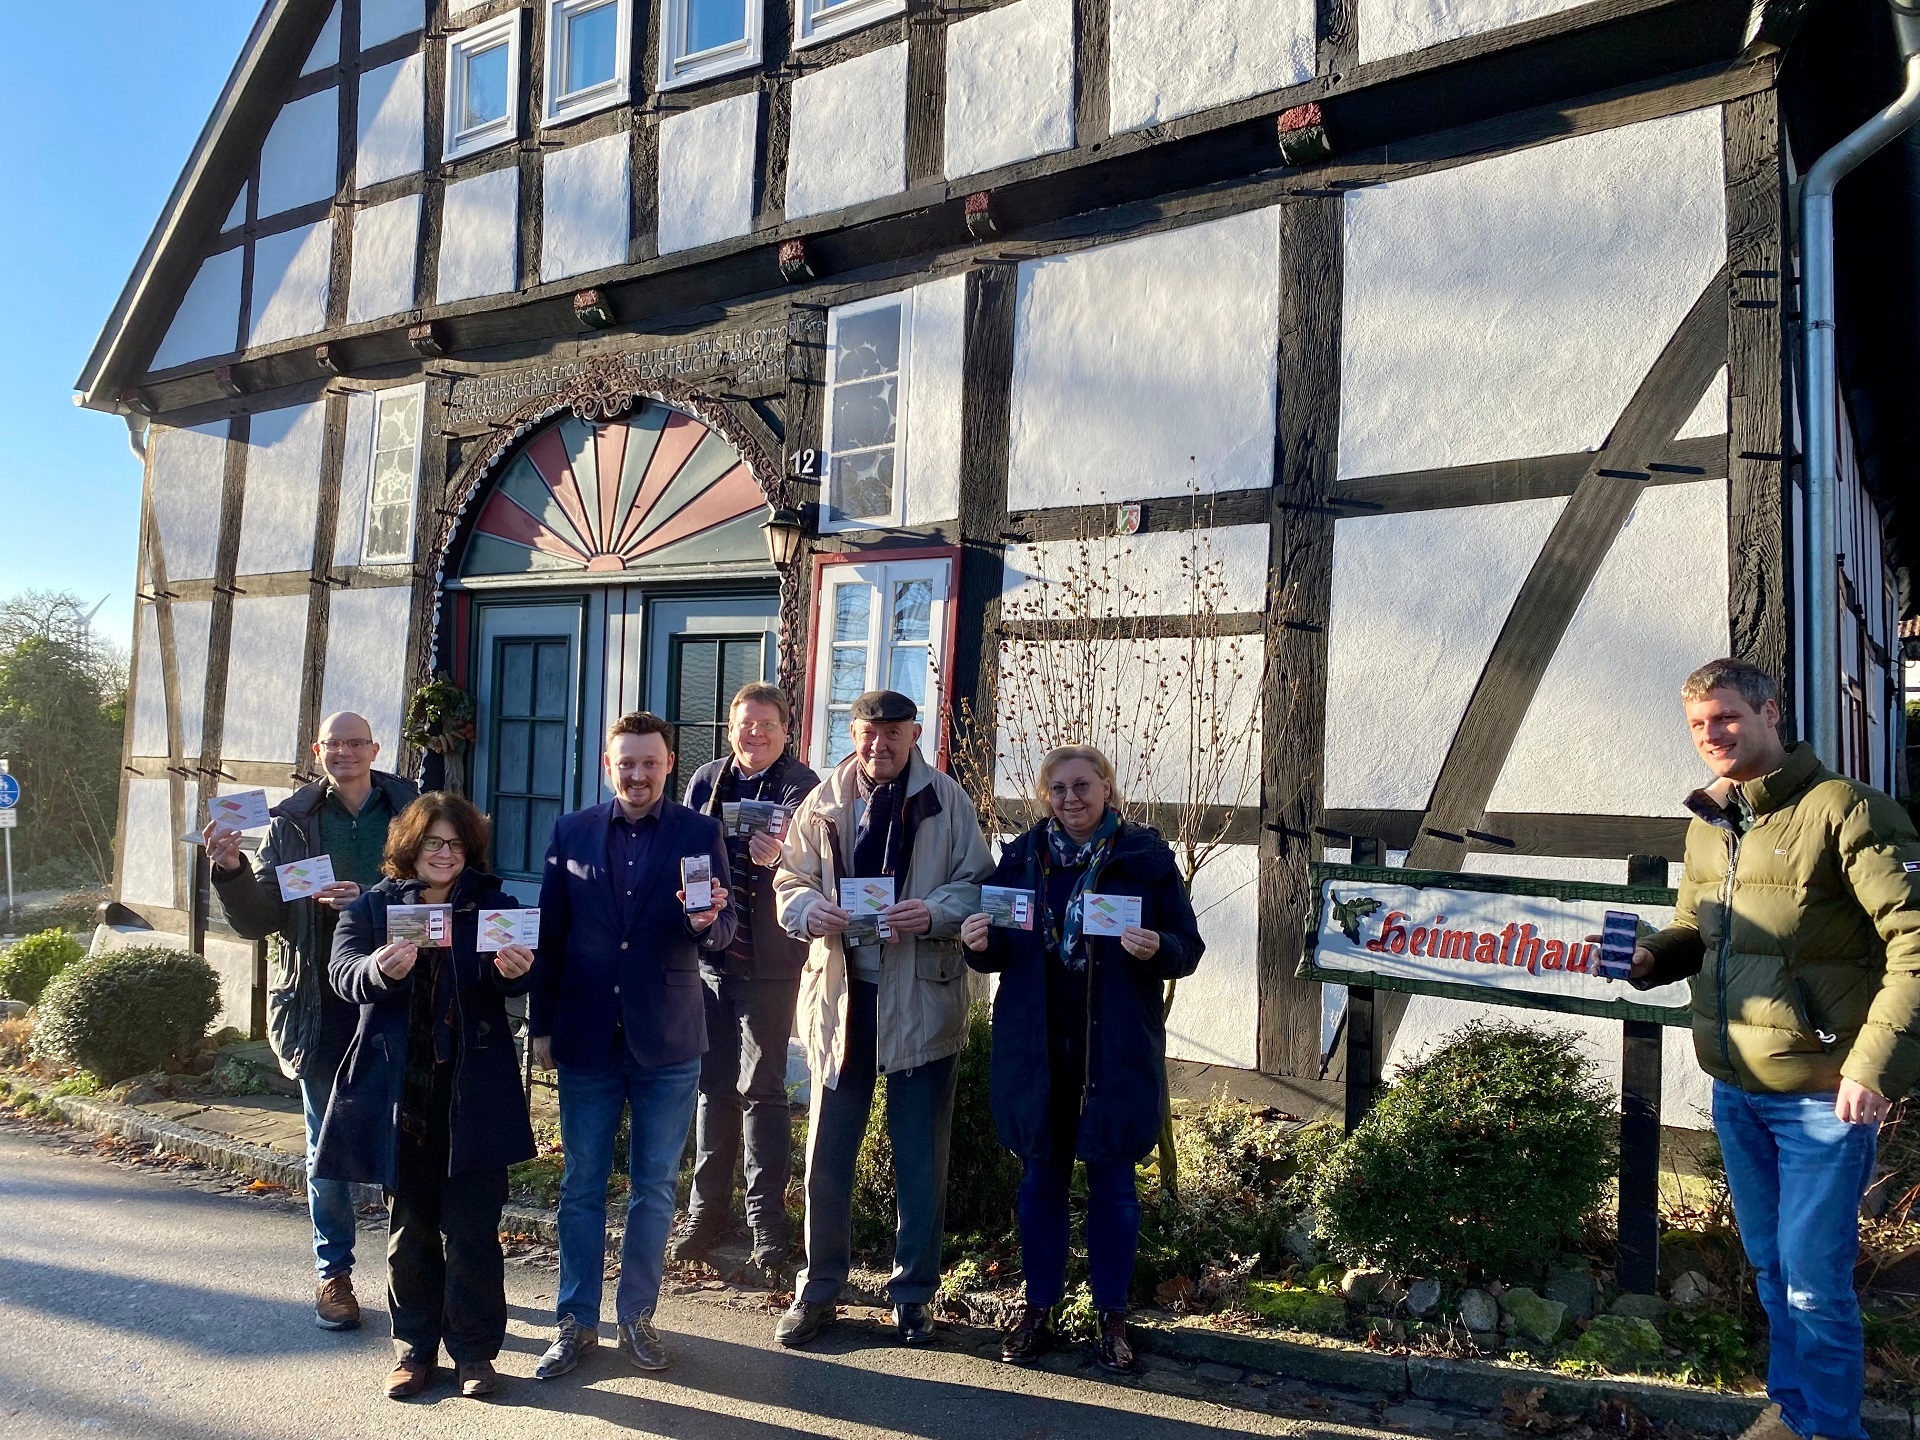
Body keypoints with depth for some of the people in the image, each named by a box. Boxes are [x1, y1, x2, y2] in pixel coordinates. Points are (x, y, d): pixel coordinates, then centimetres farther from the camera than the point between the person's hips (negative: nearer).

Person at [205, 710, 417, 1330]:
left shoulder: (413, 813, -2)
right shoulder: (292, 821, 2)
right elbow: (257, 921, 2)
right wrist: (230, 869, -15)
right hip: (322, 1005, 1)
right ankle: (334, 1273, 28)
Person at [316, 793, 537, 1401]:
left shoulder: (493, 905, 4)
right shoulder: (371, 908, 6)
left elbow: (517, 975, -8)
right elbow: (345, 973, -9)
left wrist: (514, 970, -32)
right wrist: (381, 969, -32)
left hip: (473, 1093, -1)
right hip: (399, 1092, 1)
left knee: (472, 1226, 2)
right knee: (408, 1225, 12)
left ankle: (476, 1350, 15)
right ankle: (416, 1347, 26)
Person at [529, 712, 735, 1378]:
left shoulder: (701, 833, -1)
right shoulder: (572, 831, 4)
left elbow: (722, 934, -4)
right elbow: (550, 933, 7)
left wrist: (706, 922, -28)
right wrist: (542, 1026, 5)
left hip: (667, 1041, -1)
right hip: (585, 1036, 1)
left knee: (654, 1187, 10)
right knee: (581, 1186, 10)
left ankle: (637, 1316, 26)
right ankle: (576, 1320, 24)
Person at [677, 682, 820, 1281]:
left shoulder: (801, 787, -6)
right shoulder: (707, 780, 9)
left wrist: (778, 859, -37)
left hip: (768, 961, -4)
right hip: (708, 954, 4)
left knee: (761, 1089, 0)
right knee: (713, 1086, 12)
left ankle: (767, 1228, 10)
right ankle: (708, 1211, 26)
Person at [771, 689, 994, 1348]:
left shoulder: (947, 801, -1)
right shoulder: (823, 803, 5)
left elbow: (977, 886, -1)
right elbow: (789, 883, 7)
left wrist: (934, 912, -20)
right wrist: (811, 909, -15)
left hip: (922, 997, -1)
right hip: (839, 992, 2)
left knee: (921, 1156, 10)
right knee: (827, 1151, 10)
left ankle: (913, 1293, 26)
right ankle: (818, 1289, 26)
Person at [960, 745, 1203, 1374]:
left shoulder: (1146, 855, -3)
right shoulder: (1022, 856, 5)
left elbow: (1189, 947, -2)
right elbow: (1000, 951, 10)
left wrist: (1156, 949, -23)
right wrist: (980, 944, -12)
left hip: (1116, 1047, -2)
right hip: (1035, 1044, 2)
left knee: (1112, 1180, 9)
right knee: (1041, 1177, 13)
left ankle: (1112, 1315, 24)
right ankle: (1038, 1305, 27)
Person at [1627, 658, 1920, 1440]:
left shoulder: (1844, 810, -15)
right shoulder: (1704, 827, 8)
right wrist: (1650, 958, -3)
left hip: (1824, 1095, -7)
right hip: (1735, 1091, 7)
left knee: (1814, 1280, 2)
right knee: (1770, 1265, 20)